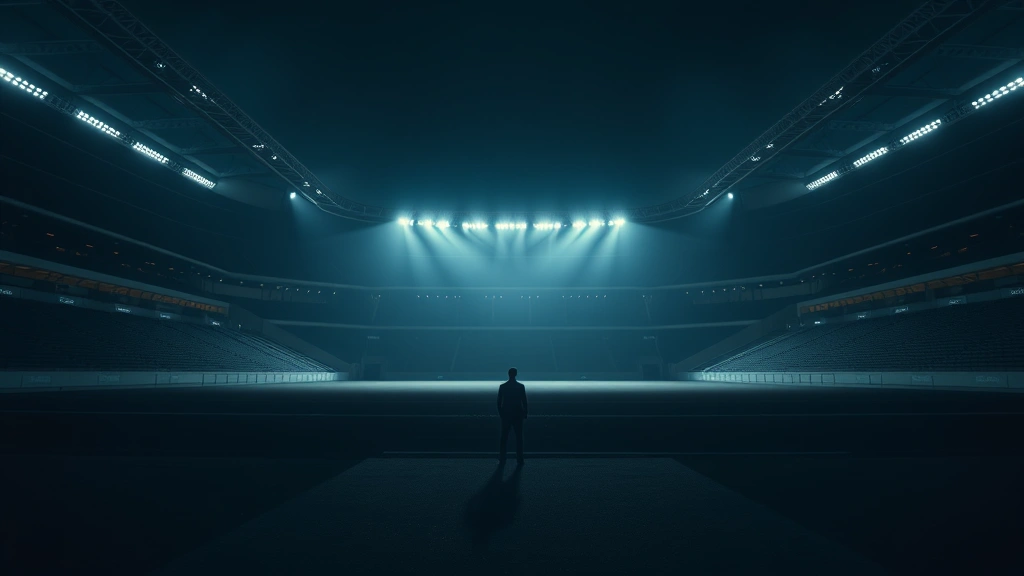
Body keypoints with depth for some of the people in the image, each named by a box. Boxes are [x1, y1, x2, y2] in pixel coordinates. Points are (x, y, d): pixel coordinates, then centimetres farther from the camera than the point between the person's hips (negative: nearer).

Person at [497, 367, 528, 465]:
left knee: (504, 438, 9)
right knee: (519, 437, 8)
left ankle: (502, 460, 11)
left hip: (505, 414, 1)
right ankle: (520, 460, 9)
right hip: (518, 415, -1)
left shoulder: (502, 386, -4)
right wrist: (525, 413, 6)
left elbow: (499, 402, -1)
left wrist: (500, 413, 11)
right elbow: (524, 401, -5)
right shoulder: (521, 386, -7)